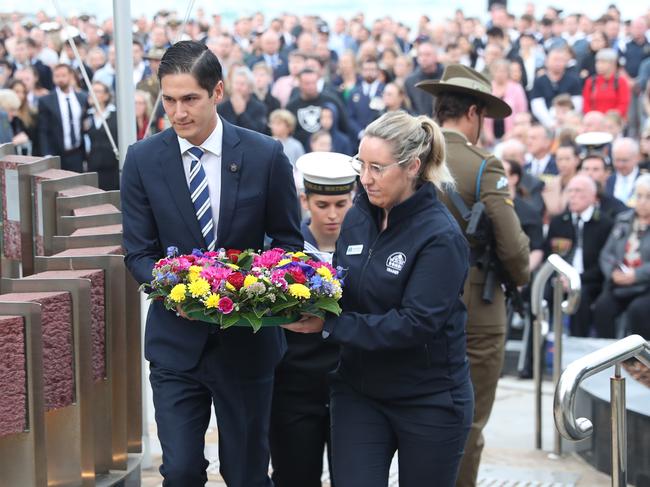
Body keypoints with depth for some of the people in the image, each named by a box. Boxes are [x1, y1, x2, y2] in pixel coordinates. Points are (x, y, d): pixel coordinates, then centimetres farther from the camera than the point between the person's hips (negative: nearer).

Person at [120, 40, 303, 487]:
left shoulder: (265, 156, -6)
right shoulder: (143, 160, -3)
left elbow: (288, 240, 3)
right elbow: (138, 251, 0)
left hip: (246, 341, 0)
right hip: (177, 340, 0)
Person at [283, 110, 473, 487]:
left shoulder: (440, 237, -17)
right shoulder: (358, 219, 3)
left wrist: (329, 326, -25)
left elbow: (416, 323, -24)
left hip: (429, 400, -5)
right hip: (359, 393, 5)